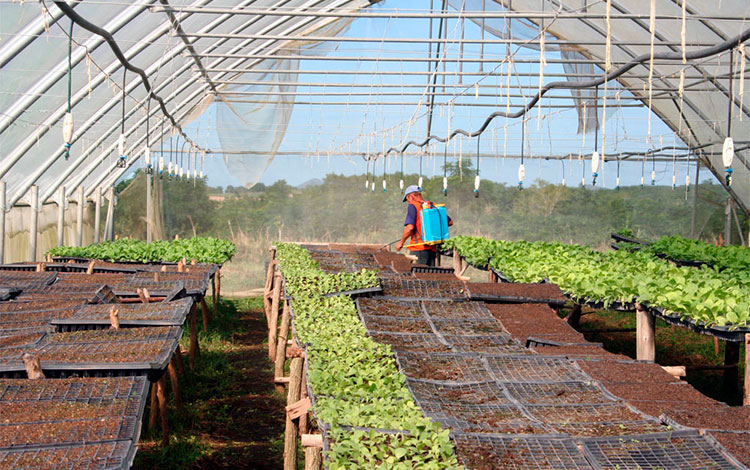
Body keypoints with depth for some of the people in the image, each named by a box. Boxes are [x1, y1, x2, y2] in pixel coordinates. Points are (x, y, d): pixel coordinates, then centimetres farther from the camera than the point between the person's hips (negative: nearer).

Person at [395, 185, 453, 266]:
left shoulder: (413, 206, -5)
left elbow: (410, 227, -15)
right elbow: (450, 222, 18)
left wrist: (401, 242, -3)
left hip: (419, 248, -6)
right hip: (433, 248, 6)